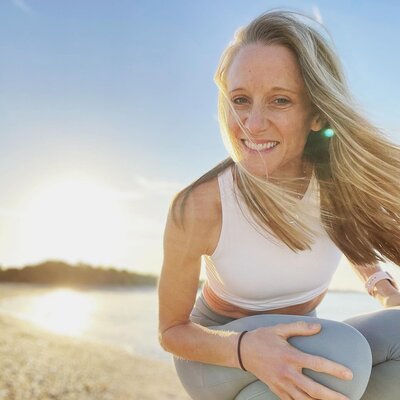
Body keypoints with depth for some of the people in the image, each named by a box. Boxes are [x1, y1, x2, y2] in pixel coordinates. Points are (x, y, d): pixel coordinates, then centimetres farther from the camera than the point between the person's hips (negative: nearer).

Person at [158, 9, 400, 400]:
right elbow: (171, 330, -15)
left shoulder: (341, 186, -17)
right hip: (215, 356, -4)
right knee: (339, 353, -33)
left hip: (296, 351, 4)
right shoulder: (196, 208, -28)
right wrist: (245, 349, -35)